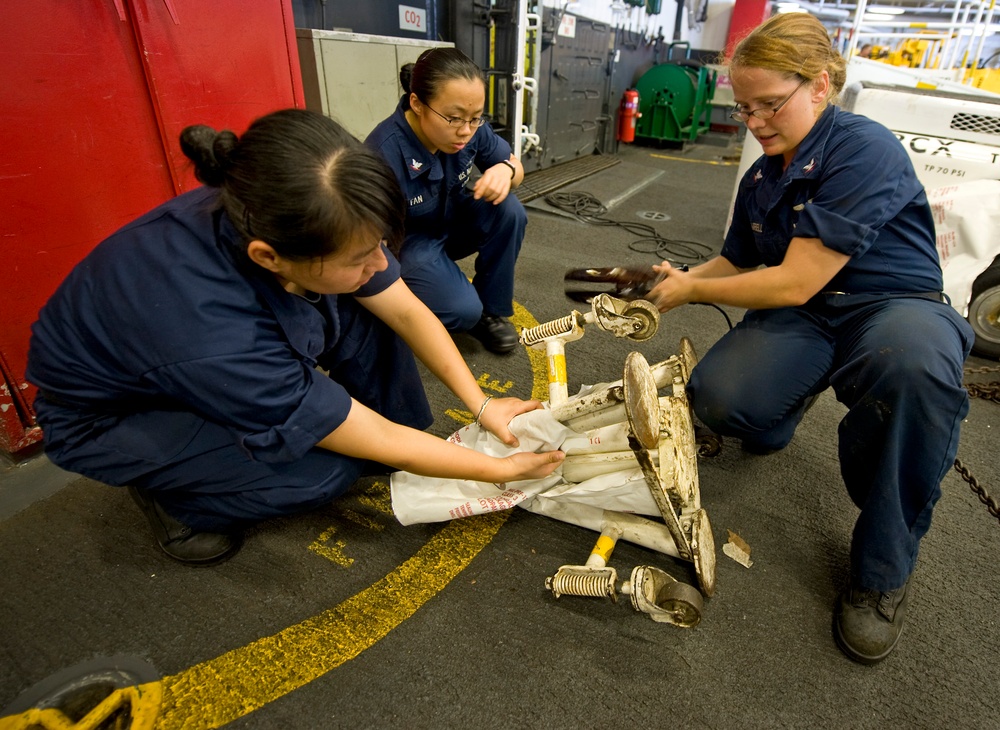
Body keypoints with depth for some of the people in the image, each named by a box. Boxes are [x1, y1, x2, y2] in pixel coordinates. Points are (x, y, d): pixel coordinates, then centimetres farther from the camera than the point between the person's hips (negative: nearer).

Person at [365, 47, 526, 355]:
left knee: (508, 210, -21)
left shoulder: (471, 129, -16)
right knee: (463, 310, -28)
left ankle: (492, 310, -4)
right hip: (406, 242, -6)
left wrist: (505, 170, -26)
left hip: (450, 223, 6)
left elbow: (515, 166, -2)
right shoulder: (384, 154, -31)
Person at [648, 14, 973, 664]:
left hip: (896, 307, -4)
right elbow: (737, 263, 20)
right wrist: (682, 277, 1)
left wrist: (691, 291, -9)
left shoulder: (866, 149, -15)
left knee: (915, 362, -42)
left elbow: (795, 283, -20)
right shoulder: (760, 179, 9)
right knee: (718, 397, -27)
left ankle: (884, 569, -19)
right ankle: (784, 411, 14)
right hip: (801, 321, 5)